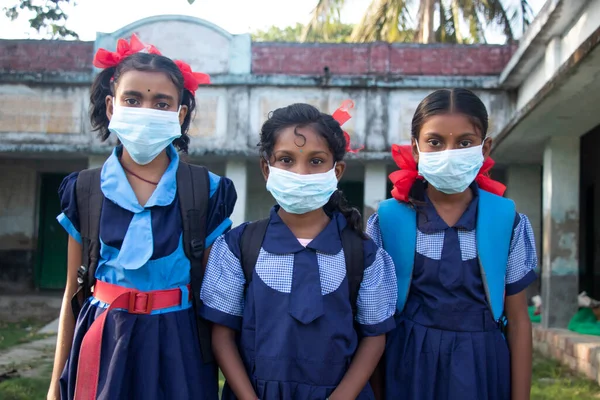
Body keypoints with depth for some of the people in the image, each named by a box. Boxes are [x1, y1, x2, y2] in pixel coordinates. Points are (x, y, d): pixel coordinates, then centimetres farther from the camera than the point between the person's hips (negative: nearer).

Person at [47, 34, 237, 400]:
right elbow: (73, 291, 6)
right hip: (103, 344, 2)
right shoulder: (84, 191, 0)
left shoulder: (208, 191, -5)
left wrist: (224, 371, 0)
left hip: (178, 346, -1)